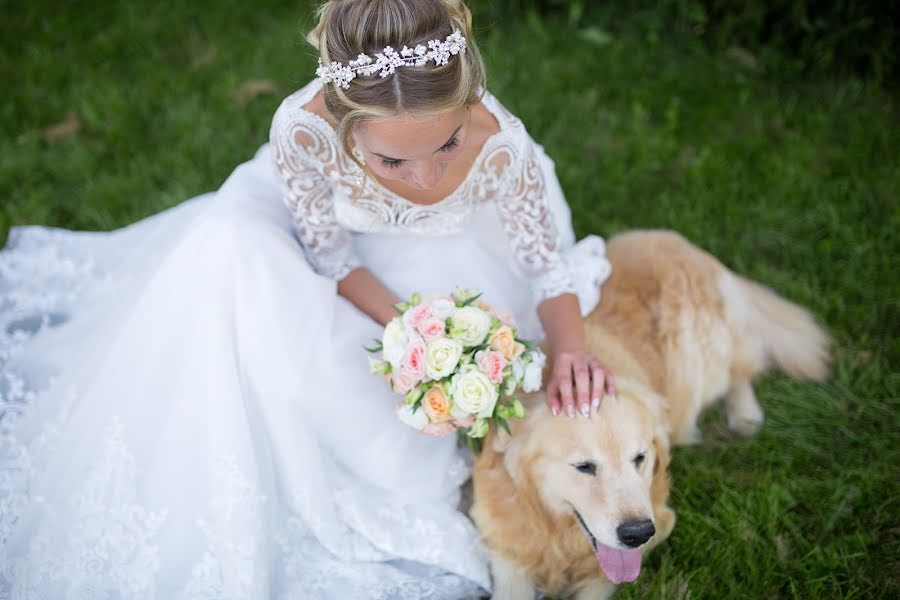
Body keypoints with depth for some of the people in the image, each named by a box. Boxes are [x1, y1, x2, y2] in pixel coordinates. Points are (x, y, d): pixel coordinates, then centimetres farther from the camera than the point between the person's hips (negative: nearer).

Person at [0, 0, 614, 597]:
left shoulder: (499, 142, -38)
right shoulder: (303, 128, -39)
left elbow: (547, 266, -21)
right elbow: (331, 255, -21)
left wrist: (570, 348, -41)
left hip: (450, 254, 0)